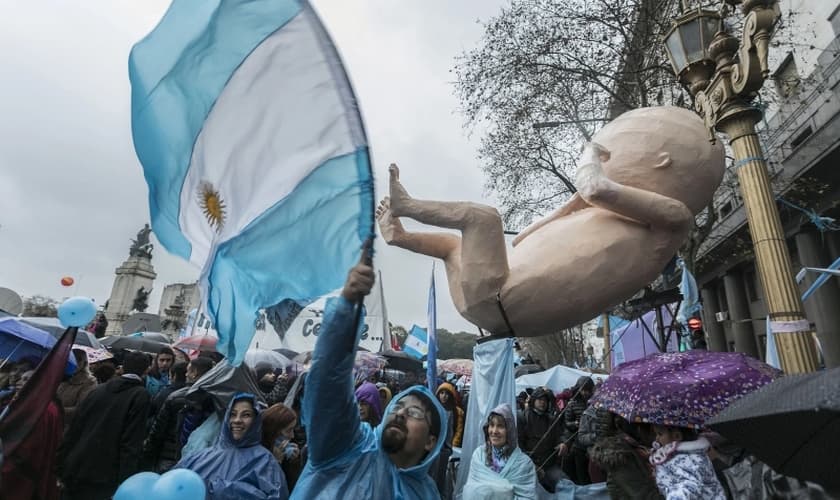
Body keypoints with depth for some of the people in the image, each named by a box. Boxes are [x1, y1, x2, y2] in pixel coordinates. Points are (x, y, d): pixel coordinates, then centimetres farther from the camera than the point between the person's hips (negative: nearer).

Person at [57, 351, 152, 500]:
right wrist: (125, 483, -13)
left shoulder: (98, 390, 8)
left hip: (75, 472, 6)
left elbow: (73, 430, 9)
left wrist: (61, 468, 16)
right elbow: (131, 443, -16)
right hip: (103, 480, -6)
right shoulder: (140, 395, -10)